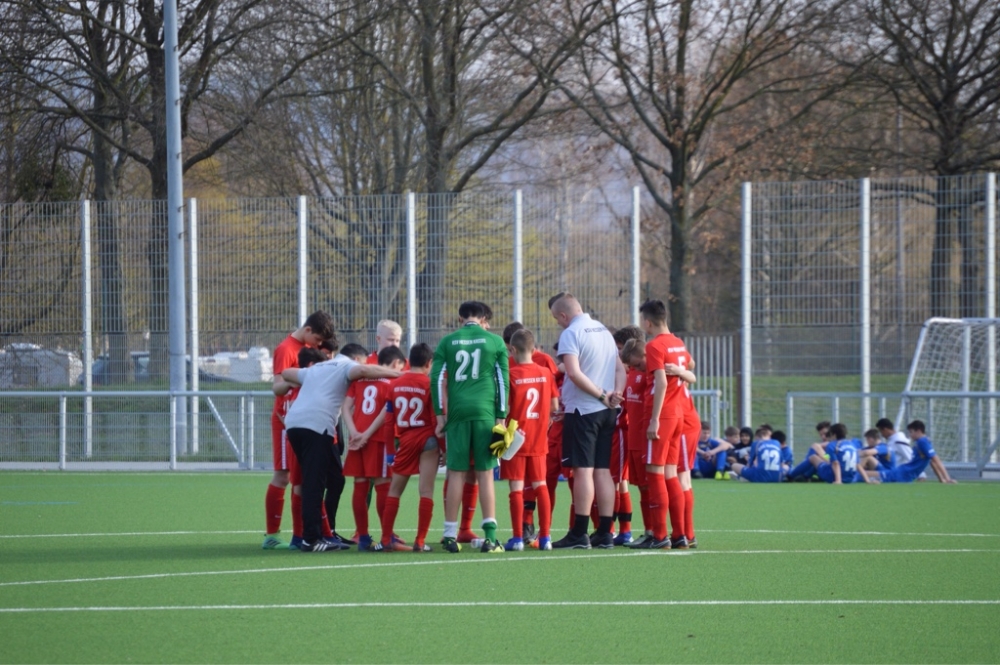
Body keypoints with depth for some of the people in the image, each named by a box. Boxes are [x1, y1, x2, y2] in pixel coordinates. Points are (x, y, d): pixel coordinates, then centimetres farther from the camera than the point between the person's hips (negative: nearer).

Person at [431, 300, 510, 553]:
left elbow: (437, 378, 2)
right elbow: (503, 380, 3)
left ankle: (451, 535, 4)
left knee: (456, 473, 5)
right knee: (485, 473, 1)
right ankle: (490, 536, -4)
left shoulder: (448, 341, 7)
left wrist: (440, 414, 6)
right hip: (485, 412, -1)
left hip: (457, 412, 1)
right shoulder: (495, 342, 5)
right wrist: (501, 417, 6)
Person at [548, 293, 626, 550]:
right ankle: (604, 533, 8)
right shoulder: (603, 330, 15)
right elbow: (620, 368, 15)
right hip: (607, 412, 7)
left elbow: (574, 373, -21)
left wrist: (601, 394, -14)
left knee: (583, 470, -7)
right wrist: (615, 393, 0)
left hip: (583, 410, -7)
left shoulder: (571, 334, -10)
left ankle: (579, 534, -7)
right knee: (603, 471, 8)